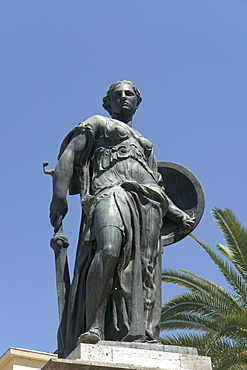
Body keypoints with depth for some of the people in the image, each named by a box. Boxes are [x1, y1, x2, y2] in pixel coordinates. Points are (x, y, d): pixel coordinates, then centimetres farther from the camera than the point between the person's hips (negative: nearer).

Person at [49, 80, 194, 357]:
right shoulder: (97, 124, 25)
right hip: (110, 191, -5)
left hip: (148, 203, 5)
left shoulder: (145, 145, 40)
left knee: (144, 272, -13)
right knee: (109, 250, -34)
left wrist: (179, 215, 16)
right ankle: (94, 327, -36)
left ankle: (140, 341, -24)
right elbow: (68, 155, 10)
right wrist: (59, 195, -8)